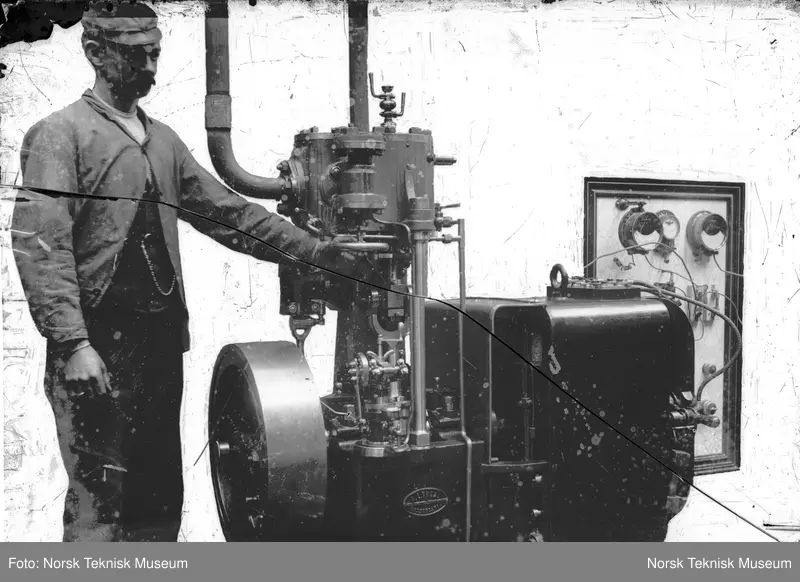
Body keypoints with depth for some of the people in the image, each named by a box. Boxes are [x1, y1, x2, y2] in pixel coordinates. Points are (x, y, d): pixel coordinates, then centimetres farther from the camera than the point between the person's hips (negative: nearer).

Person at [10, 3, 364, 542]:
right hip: (98, 344, -6)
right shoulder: (60, 134, -3)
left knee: (161, 498, 13)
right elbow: (40, 245, -12)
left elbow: (229, 212, 15)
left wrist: (322, 252, 8)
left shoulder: (163, 140, 17)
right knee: (99, 501, -3)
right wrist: (73, 344, -21)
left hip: (162, 341, 7)